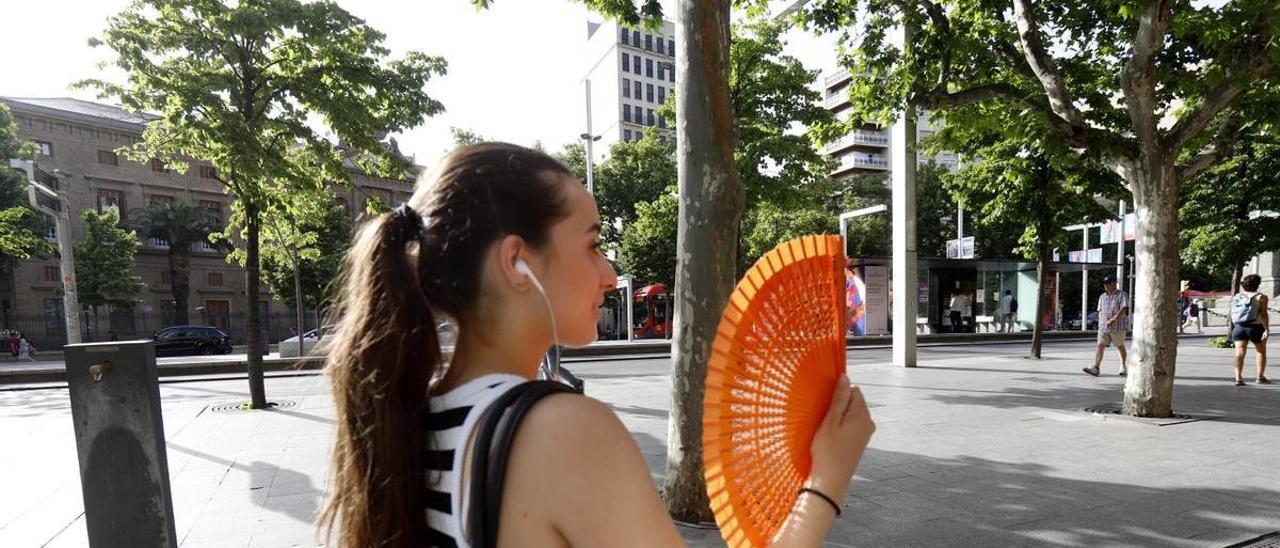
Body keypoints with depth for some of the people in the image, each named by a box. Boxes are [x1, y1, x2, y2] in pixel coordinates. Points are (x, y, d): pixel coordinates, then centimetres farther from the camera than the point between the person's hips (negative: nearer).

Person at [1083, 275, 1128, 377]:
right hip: (1103, 328, 4)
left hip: (1117, 327, -4)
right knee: (1100, 346, -8)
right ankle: (1096, 368, -16)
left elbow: (1123, 310, -14)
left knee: (1120, 347, 11)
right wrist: (1100, 322, 6)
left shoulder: (1122, 295, -3)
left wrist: (1112, 320, -22)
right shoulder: (1102, 297, 14)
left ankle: (1124, 367, 28)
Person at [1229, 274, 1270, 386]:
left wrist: (1232, 329, 17)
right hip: (1256, 327, -3)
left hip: (1239, 327, 3)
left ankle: (1238, 378, -15)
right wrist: (1267, 329, -13)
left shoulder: (1236, 297, 9)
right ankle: (1260, 377, 19)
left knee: (1239, 352, -4)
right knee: (1261, 352, 14)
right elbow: (1264, 314, -12)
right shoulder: (1260, 297, -4)